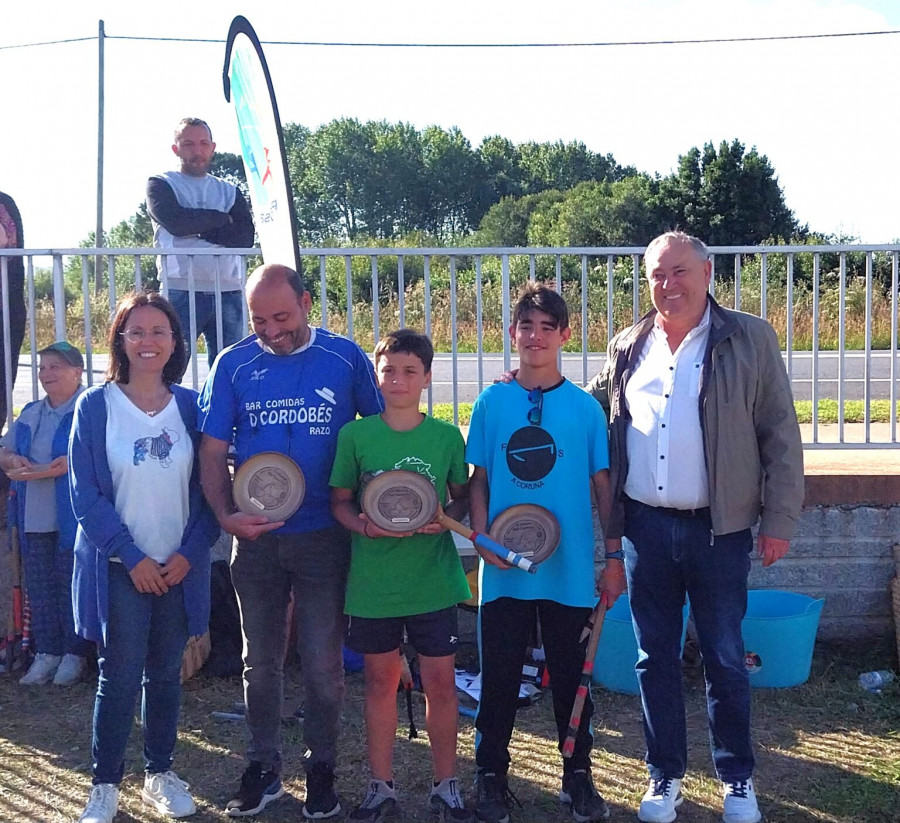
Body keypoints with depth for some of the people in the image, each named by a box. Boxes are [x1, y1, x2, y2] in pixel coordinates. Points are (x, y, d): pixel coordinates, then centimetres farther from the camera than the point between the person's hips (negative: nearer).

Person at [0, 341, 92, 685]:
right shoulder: (30, 414, 18)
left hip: (73, 517, -7)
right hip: (33, 518, 7)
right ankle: (46, 653, 17)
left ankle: (74, 654, 11)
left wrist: (73, 462, -26)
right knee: (39, 586, 8)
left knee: (72, 585, -1)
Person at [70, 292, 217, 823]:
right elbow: (86, 494, -6)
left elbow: (207, 486, 4)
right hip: (119, 569, -2)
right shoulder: (95, 406, -3)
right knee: (120, 676, 1)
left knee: (167, 673, 12)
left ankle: (161, 774, 27)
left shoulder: (190, 406, 4)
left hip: (180, 566, 3)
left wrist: (190, 552, -8)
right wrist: (132, 557, -11)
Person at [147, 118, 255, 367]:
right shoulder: (161, 185, 11)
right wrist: (221, 218, 3)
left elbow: (246, 236, 3)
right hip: (181, 291, -3)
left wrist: (196, 230, -6)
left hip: (228, 292, 3)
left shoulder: (229, 191, 20)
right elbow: (175, 222, -10)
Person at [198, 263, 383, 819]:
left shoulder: (345, 358, -4)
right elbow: (213, 451, 2)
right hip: (256, 538, 2)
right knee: (261, 662, 14)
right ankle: (264, 769, 30)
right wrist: (226, 515, -13)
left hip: (324, 537, -2)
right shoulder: (234, 365, 0)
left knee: (323, 663, 7)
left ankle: (322, 771, 26)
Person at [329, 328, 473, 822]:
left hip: (434, 579, 0)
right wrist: (365, 526, -17)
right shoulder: (355, 435, -2)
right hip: (373, 581, 0)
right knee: (380, 682, 12)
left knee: (441, 683, 5)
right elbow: (340, 501, 3)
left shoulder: (446, 436, -1)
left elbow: (462, 496, 9)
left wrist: (446, 518, -12)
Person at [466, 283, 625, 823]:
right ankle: (493, 776, 26)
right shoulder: (492, 403, 1)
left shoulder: (585, 407, 0)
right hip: (505, 572, 0)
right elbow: (478, 479, 5)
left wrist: (615, 560, 2)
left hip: (571, 571, 0)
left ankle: (579, 777, 29)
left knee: (572, 677, 12)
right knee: (499, 676, 9)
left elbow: (603, 485, 3)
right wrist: (482, 538, -10)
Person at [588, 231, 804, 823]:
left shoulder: (750, 340, -2)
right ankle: (666, 774, 27)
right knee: (656, 657, 11)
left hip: (718, 529, -3)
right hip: (646, 527, 3)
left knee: (725, 658, 8)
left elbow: (781, 436, -2)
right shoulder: (628, 347, 8)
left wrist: (779, 520, -6)